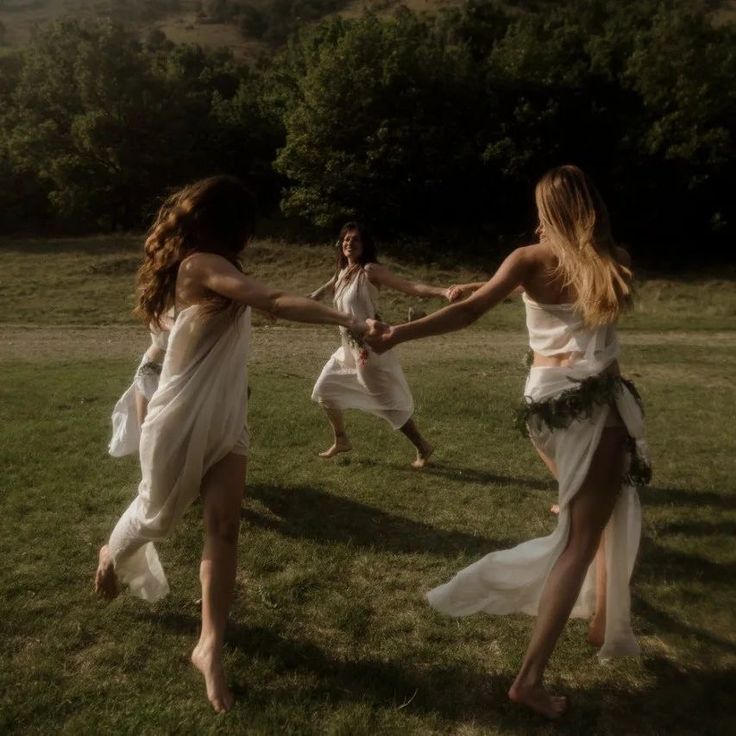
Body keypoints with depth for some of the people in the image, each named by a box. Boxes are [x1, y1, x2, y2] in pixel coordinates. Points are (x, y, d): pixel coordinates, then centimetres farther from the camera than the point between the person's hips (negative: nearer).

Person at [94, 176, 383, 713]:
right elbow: (273, 302, -30)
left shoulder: (215, 270, 13)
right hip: (183, 418, -7)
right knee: (158, 514, 17)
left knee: (224, 528, -2)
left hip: (227, 418, 7)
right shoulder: (199, 264, -19)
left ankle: (210, 647, 6)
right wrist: (349, 321, -33)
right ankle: (113, 556, 51)